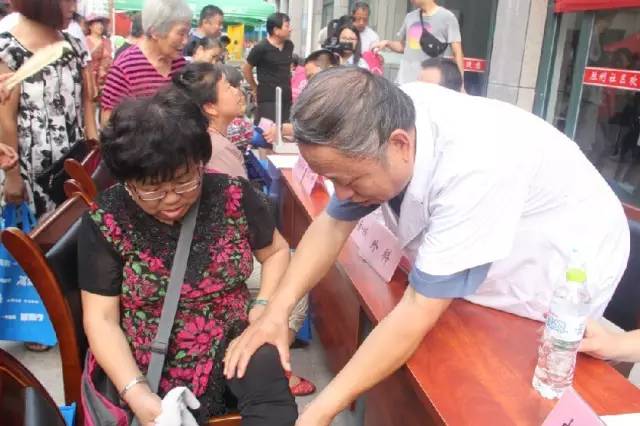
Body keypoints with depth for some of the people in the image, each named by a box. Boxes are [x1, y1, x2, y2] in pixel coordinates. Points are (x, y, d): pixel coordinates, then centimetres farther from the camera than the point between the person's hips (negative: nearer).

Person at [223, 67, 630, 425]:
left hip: (560, 282, -5)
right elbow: (334, 222, -11)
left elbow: (418, 313, -38)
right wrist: (276, 311, -22)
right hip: (496, 271, 6)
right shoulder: (382, 121, -20)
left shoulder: (472, 167, -41)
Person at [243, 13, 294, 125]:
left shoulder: (289, 45, 8)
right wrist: (255, 88, 5)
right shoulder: (261, 48, -11)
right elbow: (246, 69, -1)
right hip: (268, 98, -7)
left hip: (286, 97, 7)